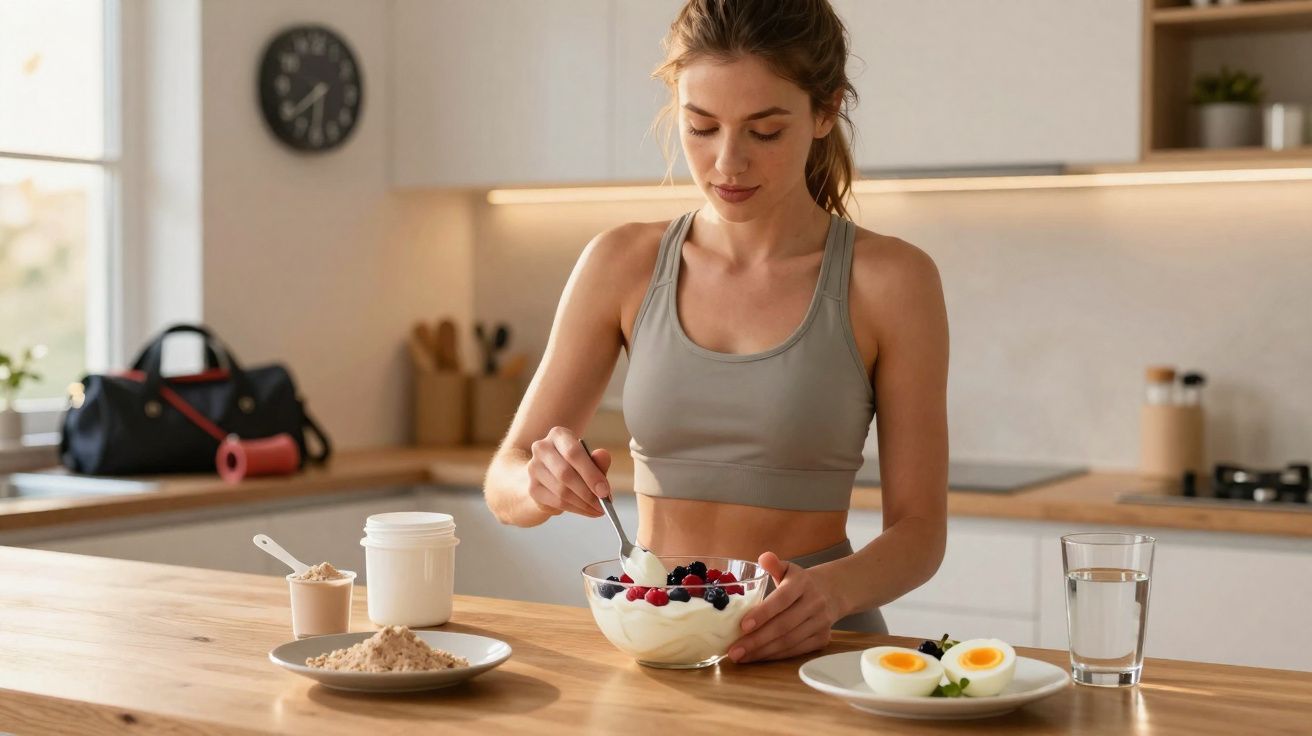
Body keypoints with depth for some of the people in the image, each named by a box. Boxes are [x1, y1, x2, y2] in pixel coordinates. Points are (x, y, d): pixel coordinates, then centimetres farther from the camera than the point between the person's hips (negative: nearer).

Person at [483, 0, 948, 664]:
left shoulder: (889, 280, -4)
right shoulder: (623, 265, 3)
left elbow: (919, 528, -1)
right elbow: (505, 483, 6)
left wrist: (832, 589, -21)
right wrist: (542, 481, -17)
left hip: (806, 647, -2)